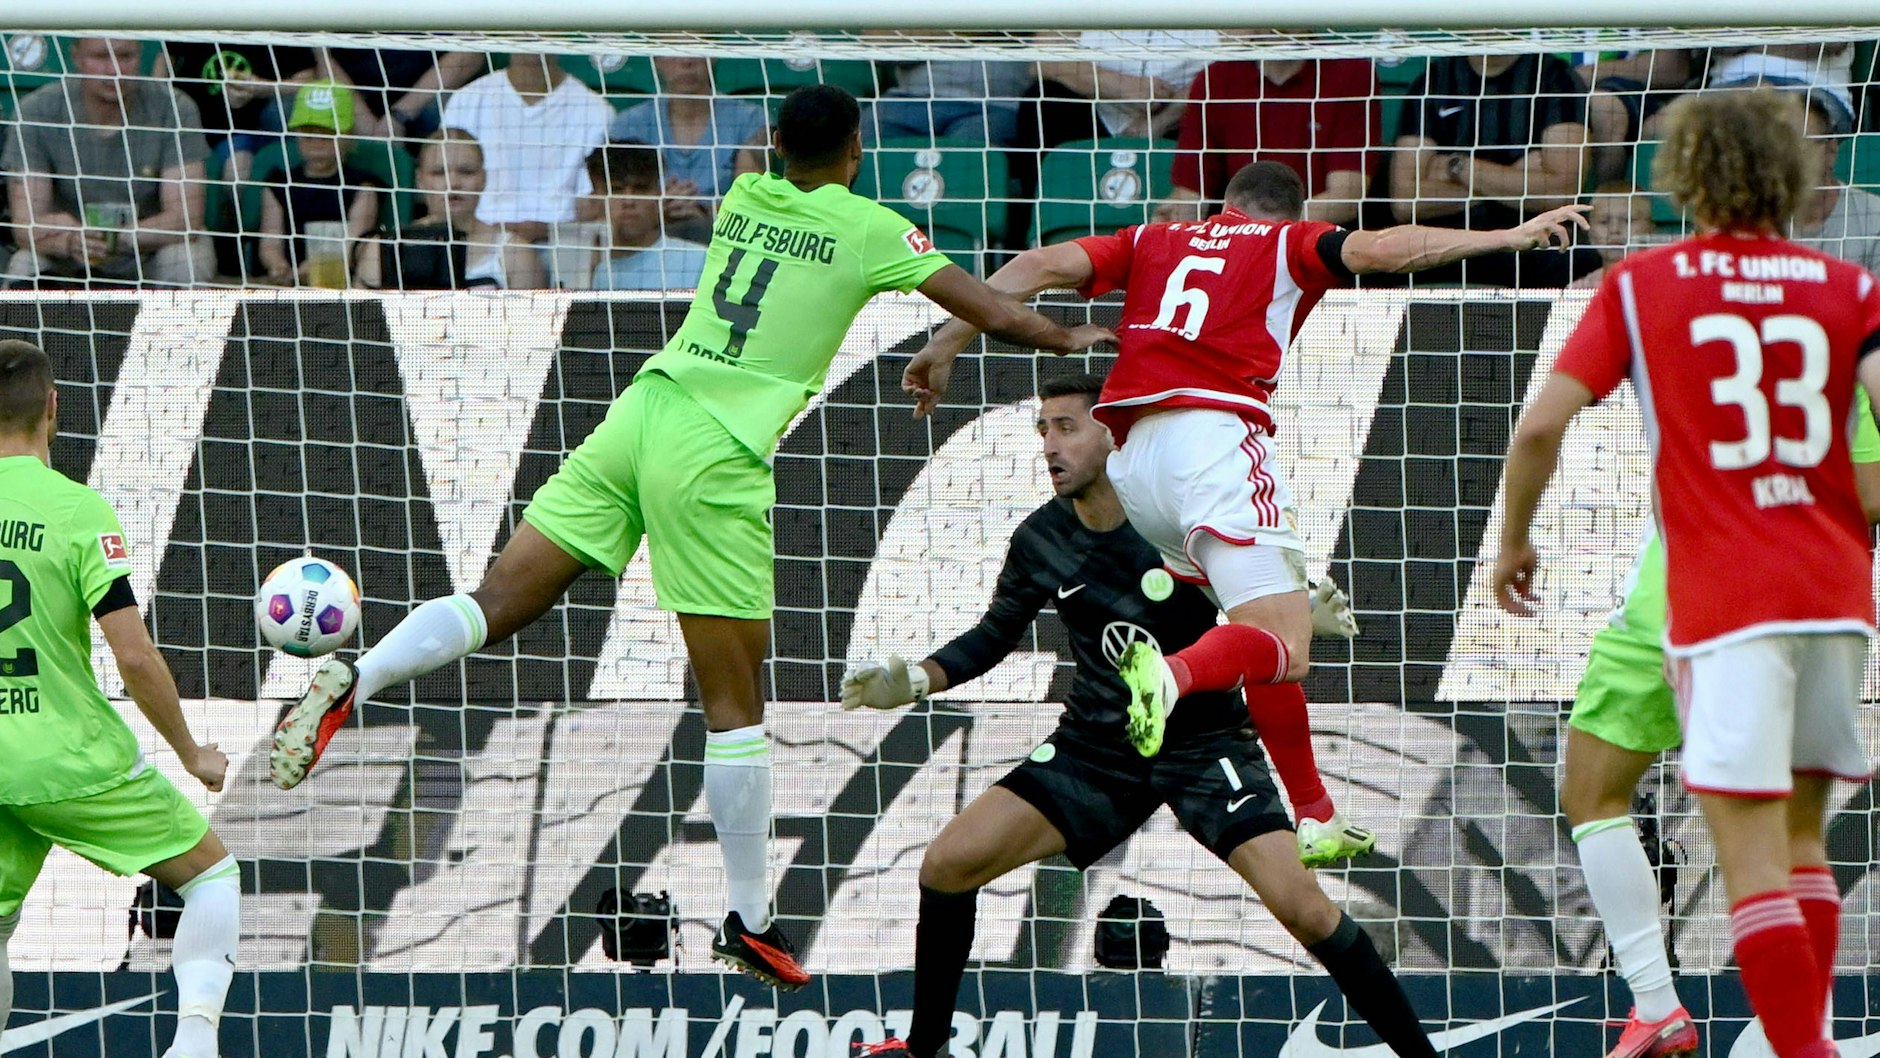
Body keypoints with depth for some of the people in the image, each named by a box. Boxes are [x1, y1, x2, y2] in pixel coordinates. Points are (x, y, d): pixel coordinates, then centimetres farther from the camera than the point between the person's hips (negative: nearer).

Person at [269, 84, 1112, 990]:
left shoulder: (744, 197, 16)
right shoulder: (868, 228, 1)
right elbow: (984, 308, 5)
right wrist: (1066, 340, 22)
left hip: (644, 407, 5)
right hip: (718, 458, -5)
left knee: (498, 602, 3)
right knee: (735, 703, 2)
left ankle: (353, 682, -22)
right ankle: (748, 922, 9)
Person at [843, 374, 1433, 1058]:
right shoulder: (1039, 541, -5)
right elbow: (995, 636, 12)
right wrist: (915, 681, -4)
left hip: (1203, 741, -4)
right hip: (1096, 745, 4)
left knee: (1300, 906, -21)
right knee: (946, 867, -8)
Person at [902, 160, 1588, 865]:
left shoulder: (1152, 241, 26)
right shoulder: (1285, 245, 17)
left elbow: (1044, 265, 13)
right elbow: (1384, 250, 0)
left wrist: (944, 348, 12)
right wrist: (1510, 237, 2)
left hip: (1131, 461, 6)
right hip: (1212, 437, -6)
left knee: (1266, 627, 21)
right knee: (1283, 645, -16)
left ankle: (1316, 818, 16)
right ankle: (1172, 675, -47)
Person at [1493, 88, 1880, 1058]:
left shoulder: (1640, 286, 2)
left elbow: (1541, 425, -4)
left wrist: (1513, 542, 10)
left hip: (1723, 601, -3)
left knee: (1750, 845, -5)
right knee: (1801, 835, 17)